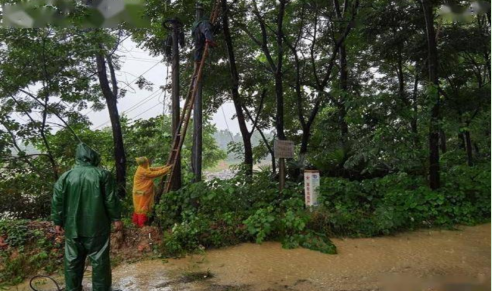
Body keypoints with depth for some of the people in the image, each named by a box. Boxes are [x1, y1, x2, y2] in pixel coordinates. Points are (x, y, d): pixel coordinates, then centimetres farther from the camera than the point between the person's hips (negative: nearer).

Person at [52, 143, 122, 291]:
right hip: (97, 227, -3)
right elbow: (111, 199, -8)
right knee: (99, 261, 7)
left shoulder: (65, 176, 1)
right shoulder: (103, 174, -7)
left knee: (72, 262, 16)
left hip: (72, 228, 3)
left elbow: (57, 201, 4)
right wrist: (116, 218, 1)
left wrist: (58, 222, 14)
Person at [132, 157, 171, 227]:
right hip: (141, 193, -10)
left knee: (139, 208, 19)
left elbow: (154, 169, 9)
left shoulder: (143, 168, 3)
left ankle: (136, 222, 30)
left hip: (142, 193, 10)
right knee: (142, 208, -1)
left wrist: (164, 167, -1)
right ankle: (142, 224, 7)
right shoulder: (143, 171, -26)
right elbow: (155, 174, -24)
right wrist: (167, 169, -18)